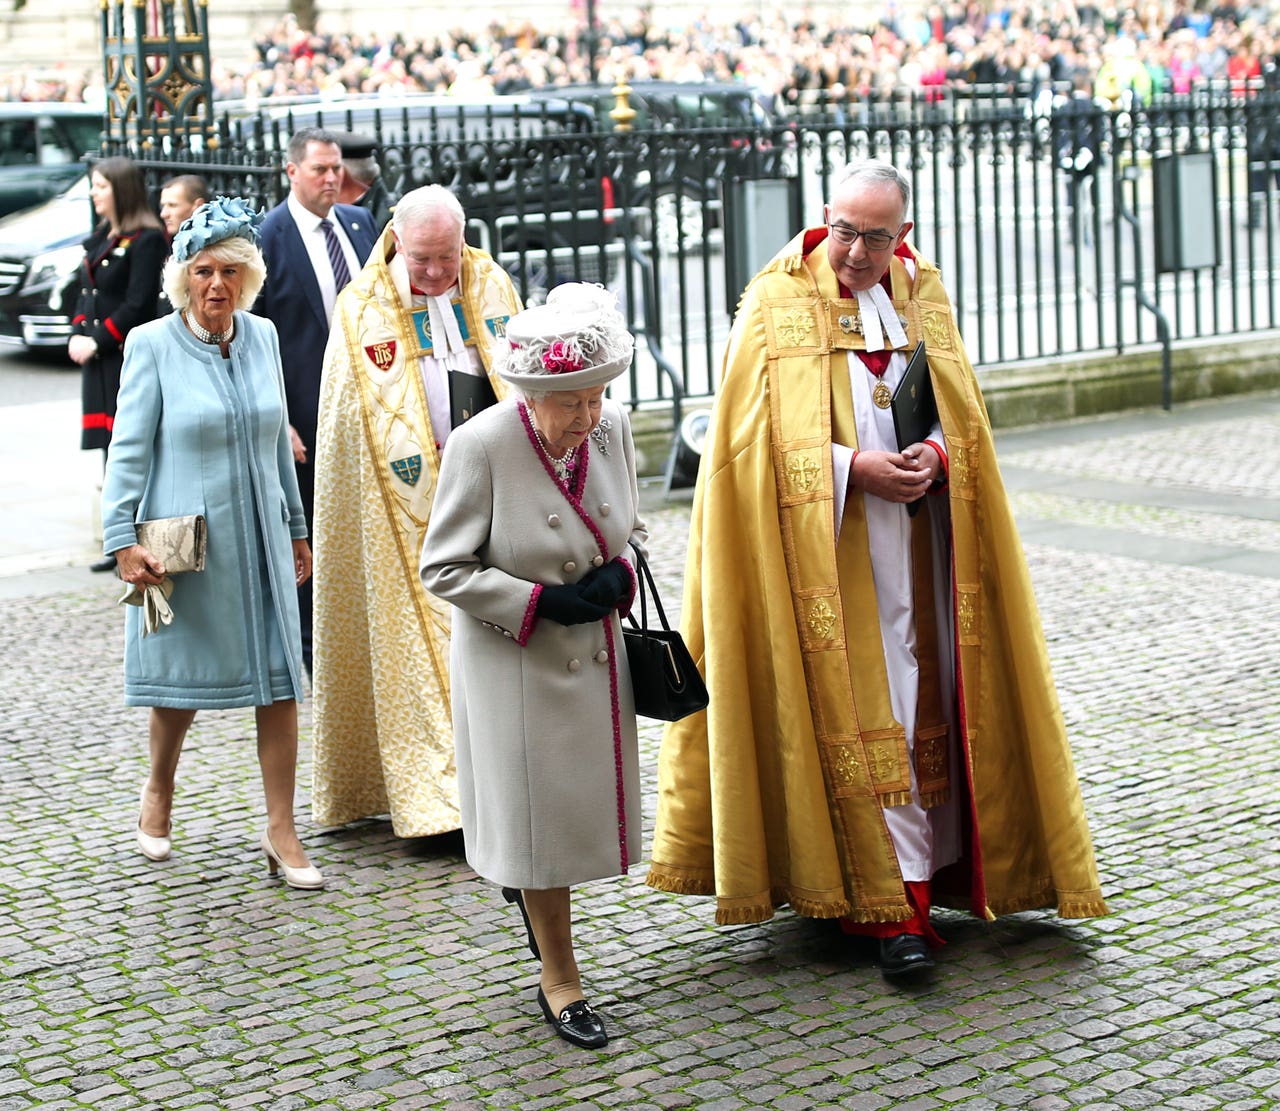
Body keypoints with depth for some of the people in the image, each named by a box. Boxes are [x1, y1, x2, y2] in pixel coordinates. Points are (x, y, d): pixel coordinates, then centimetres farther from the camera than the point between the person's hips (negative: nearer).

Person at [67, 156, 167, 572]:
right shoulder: (99, 237, 16)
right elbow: (86, 292, 17)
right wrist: (77, 336, 1)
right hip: (97, 359, 8)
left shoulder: (146, 239, -11)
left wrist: (96, 341, -15)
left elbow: (138, 305, -16)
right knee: (112, 448, 11)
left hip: (130, 359, -8)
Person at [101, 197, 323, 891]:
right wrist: (123, 540, -11)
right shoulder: (152, 345, -7)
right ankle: (158, 792, 37)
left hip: (259, 539, 3)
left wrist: (296, 528, 17)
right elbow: (128, 449, -5)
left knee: (279, 678, -1)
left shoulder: (262, 336, 5)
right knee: (183, 676, 10)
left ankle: (280, 830, 5)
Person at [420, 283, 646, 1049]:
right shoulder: (482, 446, -21)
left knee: (581, 806, 17)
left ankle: (530, 886, 50)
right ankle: (561, 981, 21)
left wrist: (617, 577, -11)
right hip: (517, 663, -5)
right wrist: (540, 602, -21)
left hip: (597, 655, 5)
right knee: (538, 814, 5)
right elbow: (444, 568, -15)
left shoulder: (614, 428, -6)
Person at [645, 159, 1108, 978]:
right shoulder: (777, 305, -3)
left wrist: (936, 457, -11)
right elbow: (757, 440, -7)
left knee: (924, 702, 8)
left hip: (920, 547, 5)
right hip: (828, 551, -4)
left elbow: (966, 416, 11)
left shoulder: (925, 298, 9)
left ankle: (917, 868, 22)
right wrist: (853, 468, -18)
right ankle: (899, 906, -4)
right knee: (863, 716, -6)